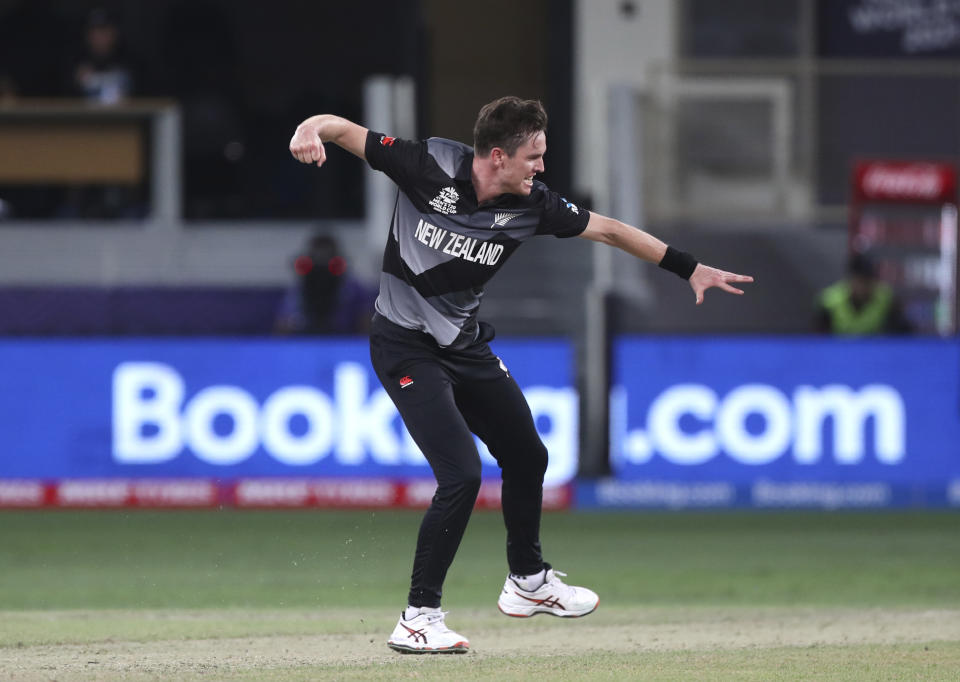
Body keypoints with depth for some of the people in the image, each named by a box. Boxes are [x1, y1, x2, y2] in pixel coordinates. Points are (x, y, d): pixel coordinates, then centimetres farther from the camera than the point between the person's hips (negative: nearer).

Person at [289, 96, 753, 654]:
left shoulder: (530, 204, -8)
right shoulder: (429, 166, -21)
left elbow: (607, 230, 4)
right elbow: (340, 128, -20)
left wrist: (690, 269, 7)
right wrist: (310, 131, -43)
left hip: (467, 345, 7)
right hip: (407, 349, -7)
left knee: (527, 457, 19)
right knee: (462, 473, -19)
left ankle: (527, 581, 43)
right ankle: (418, 619, -9)